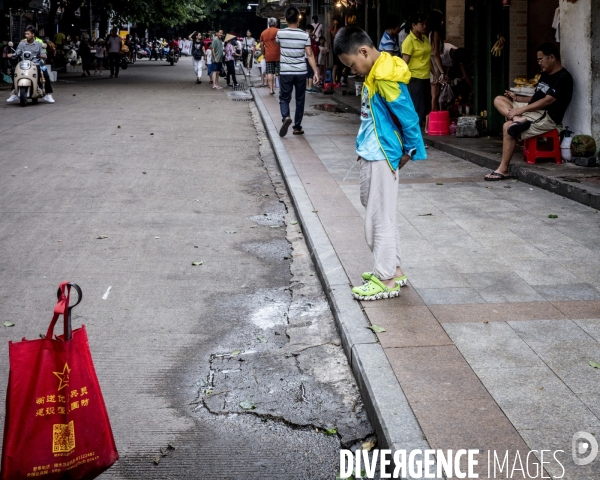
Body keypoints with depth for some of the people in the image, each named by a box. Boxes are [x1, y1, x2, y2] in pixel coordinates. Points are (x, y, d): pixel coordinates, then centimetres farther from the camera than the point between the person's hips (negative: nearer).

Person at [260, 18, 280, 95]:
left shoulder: (263, 33, 10)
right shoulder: (278, 31, -3)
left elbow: (262, 45, 12)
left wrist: (264, 54, 21)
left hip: (268, 56, 3)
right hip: (278, 55, -3)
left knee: (270, 73, 3)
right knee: (279, 73, 4)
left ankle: (271, 89, -3)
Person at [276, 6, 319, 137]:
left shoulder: (280, 33, -4)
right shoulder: (305, 35, -6)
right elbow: (310, 55, -10)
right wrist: (316, 72, -9)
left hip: (285, 73, 0)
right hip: (301, 73, 0)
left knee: (284, 98, 9)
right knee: (300, 100, 12)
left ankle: (286, 117, -19)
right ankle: (297, 127, 15)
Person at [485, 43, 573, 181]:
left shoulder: (563, 78, -11)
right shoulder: (545, 75, 20)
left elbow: (547, 101, -20)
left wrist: (521, 109, -21)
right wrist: (517, 98, 11)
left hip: (547, 116, -10)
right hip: (534, 111, 10)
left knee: (509, 127, -28)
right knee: (499, 100, 2)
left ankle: (503, 170, -22)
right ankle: (517, 119, -28)